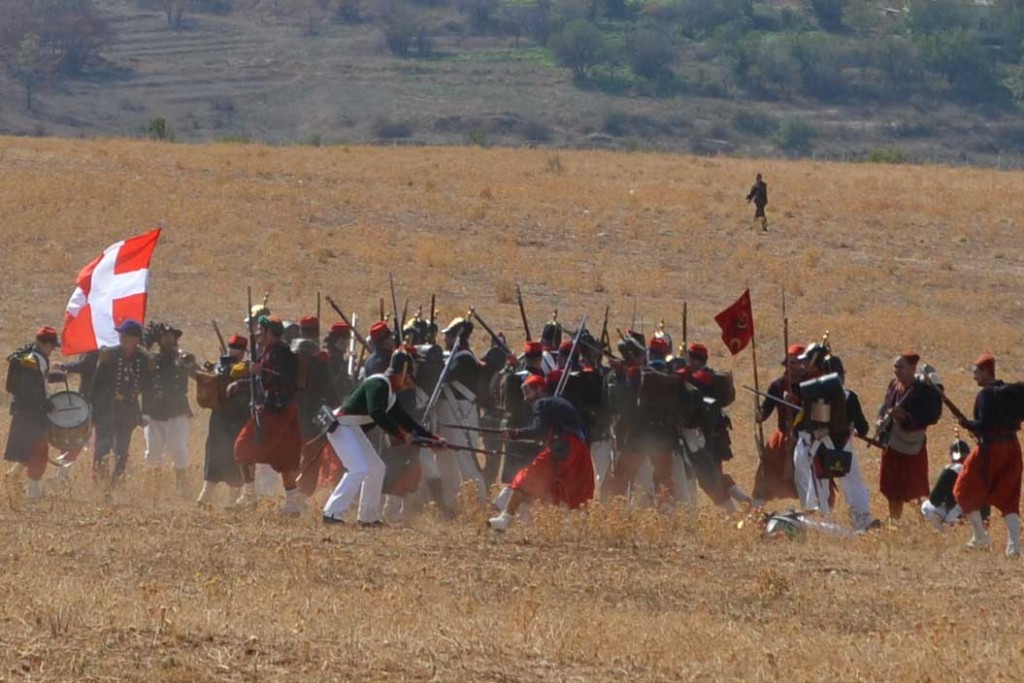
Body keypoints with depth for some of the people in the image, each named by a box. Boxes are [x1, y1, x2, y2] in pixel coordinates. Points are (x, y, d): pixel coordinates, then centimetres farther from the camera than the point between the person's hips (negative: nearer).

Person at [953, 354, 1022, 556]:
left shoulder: (986, 394, -15)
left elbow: (984, 424, -22)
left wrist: (967, 424, -4)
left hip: (990, 448, -7)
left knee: (965, 493, 11)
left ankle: (980, 537, 13)